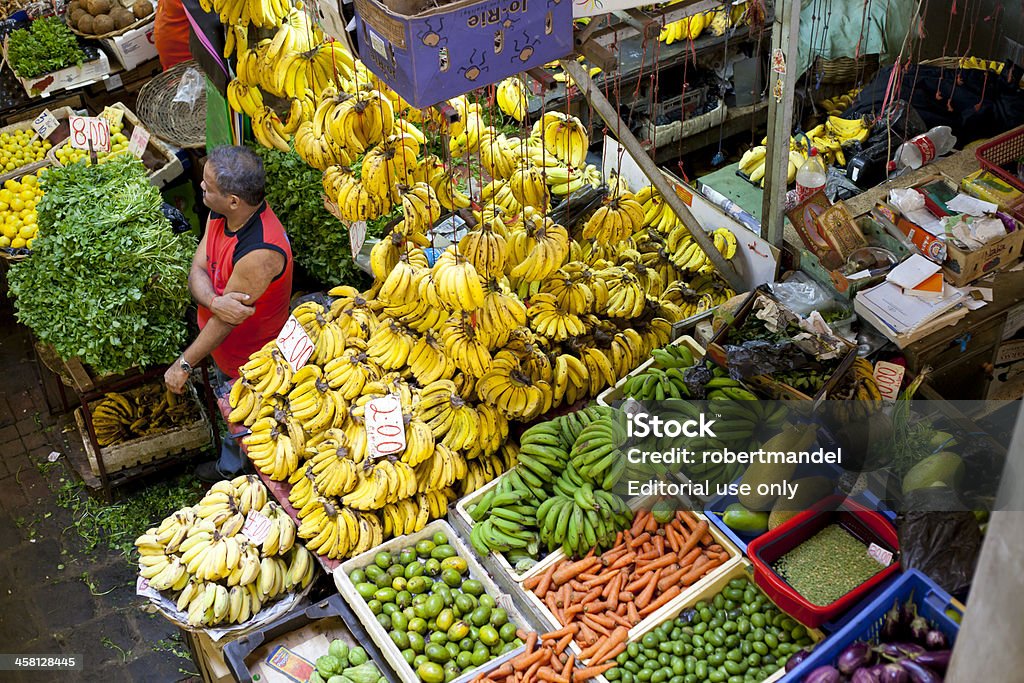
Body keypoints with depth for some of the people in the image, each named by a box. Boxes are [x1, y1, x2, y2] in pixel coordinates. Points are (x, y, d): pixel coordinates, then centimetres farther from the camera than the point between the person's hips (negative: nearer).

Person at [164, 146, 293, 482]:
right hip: (226, 352, 8)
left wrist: (183, 365, -19)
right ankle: (229, 467, 62)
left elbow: (226, 321, -31)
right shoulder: (219, 215, -14)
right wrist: (214, 300, -37)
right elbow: (198, 269, -12)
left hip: (250, 363, -8)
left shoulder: (260, 253, -41)